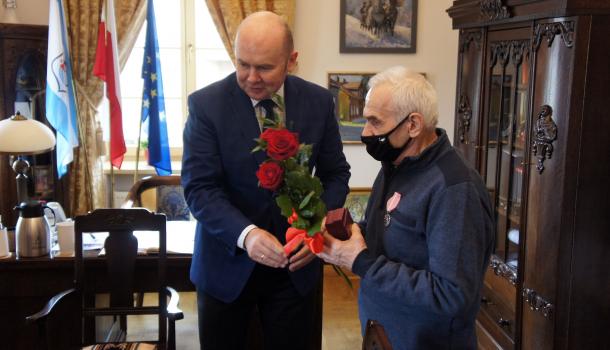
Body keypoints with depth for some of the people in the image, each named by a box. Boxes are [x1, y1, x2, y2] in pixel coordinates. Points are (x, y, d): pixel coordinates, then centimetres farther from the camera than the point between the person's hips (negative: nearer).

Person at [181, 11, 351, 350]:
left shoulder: (319, 101, -5)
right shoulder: (206, 104, -12)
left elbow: (335, 174, 2)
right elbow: (200, 187, -16)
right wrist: (246, 234, -32)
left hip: (296, 263, 2)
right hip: (227, 262, -1)